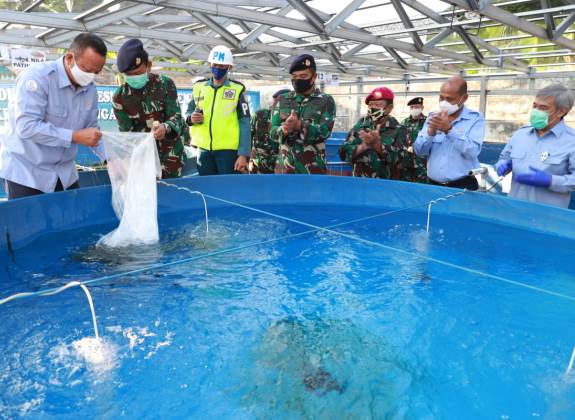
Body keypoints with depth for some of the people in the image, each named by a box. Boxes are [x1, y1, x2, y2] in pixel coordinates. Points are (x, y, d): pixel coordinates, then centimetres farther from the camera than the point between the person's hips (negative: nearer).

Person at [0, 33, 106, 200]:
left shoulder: (90, 89, 0)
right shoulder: (37, 76, -18)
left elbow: (92, 131, 6)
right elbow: (27, 126, -27)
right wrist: (76, 136, -28)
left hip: (64, 173, 6)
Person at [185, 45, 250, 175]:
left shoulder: (236, 89, -1)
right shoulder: (199, 87, 9)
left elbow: (244, 123, -4)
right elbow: (189, 112, 20)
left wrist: (244, 154, -12)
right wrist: (191, 118, -6)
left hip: (228, 150, -3)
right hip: (204, 150, 4)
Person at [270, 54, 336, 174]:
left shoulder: (326, 101, 2)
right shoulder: (283, 100, 11)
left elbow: (324, 131, -11)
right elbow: (273, 132, 5)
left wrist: (299, 125, -26)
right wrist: (283, 130, -19)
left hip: (313, 168, -2)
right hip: (285, 166, 3)